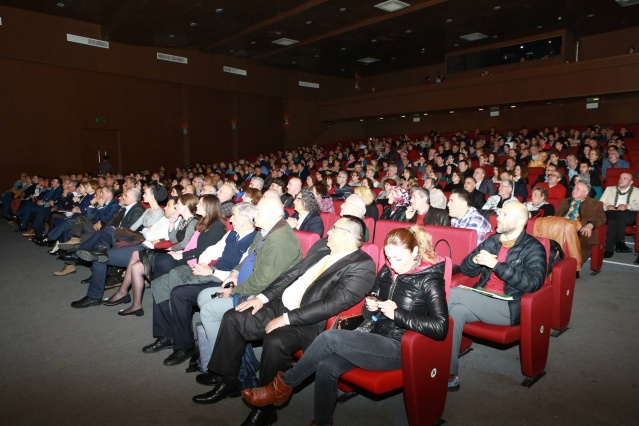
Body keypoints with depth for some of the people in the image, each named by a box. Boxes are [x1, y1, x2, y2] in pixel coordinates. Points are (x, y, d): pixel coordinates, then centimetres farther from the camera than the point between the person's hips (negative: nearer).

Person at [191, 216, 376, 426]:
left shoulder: (362, 266, -14)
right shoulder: (322, 246, 10)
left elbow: (332, 304, -21)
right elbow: (291, 274, 12)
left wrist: (287, 319, -20)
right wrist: (263, 297, 1)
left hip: (308, 323, -8)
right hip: (280, 306, 8)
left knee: (275, 341, -33)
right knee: (233, 317, 1)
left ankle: (265, 407, -8)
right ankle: (228, 380, 17)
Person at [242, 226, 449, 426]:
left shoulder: (429, 279, -10)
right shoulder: (387, 271, 7)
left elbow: (440, 327, -19)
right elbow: (368, 314, 16)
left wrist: (397, 314, -22)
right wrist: (370, 307, -8)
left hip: (400, 349, -6)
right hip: (377, 338, 6)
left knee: (330, 337, -23)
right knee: (327, 367, -22)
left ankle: (282, 385, -6)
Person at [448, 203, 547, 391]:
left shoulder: (533, 248, -3)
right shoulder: (492, 241, 14)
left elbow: (533, 282, -21)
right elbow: (466, 269, 16)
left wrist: (495, 264, -23)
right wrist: (476, 259, -8)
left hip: (508, 308, -6)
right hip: (482, 300, 6)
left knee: (452, 294, -25)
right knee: (456, 311, -27)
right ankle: (449, 374, -19)